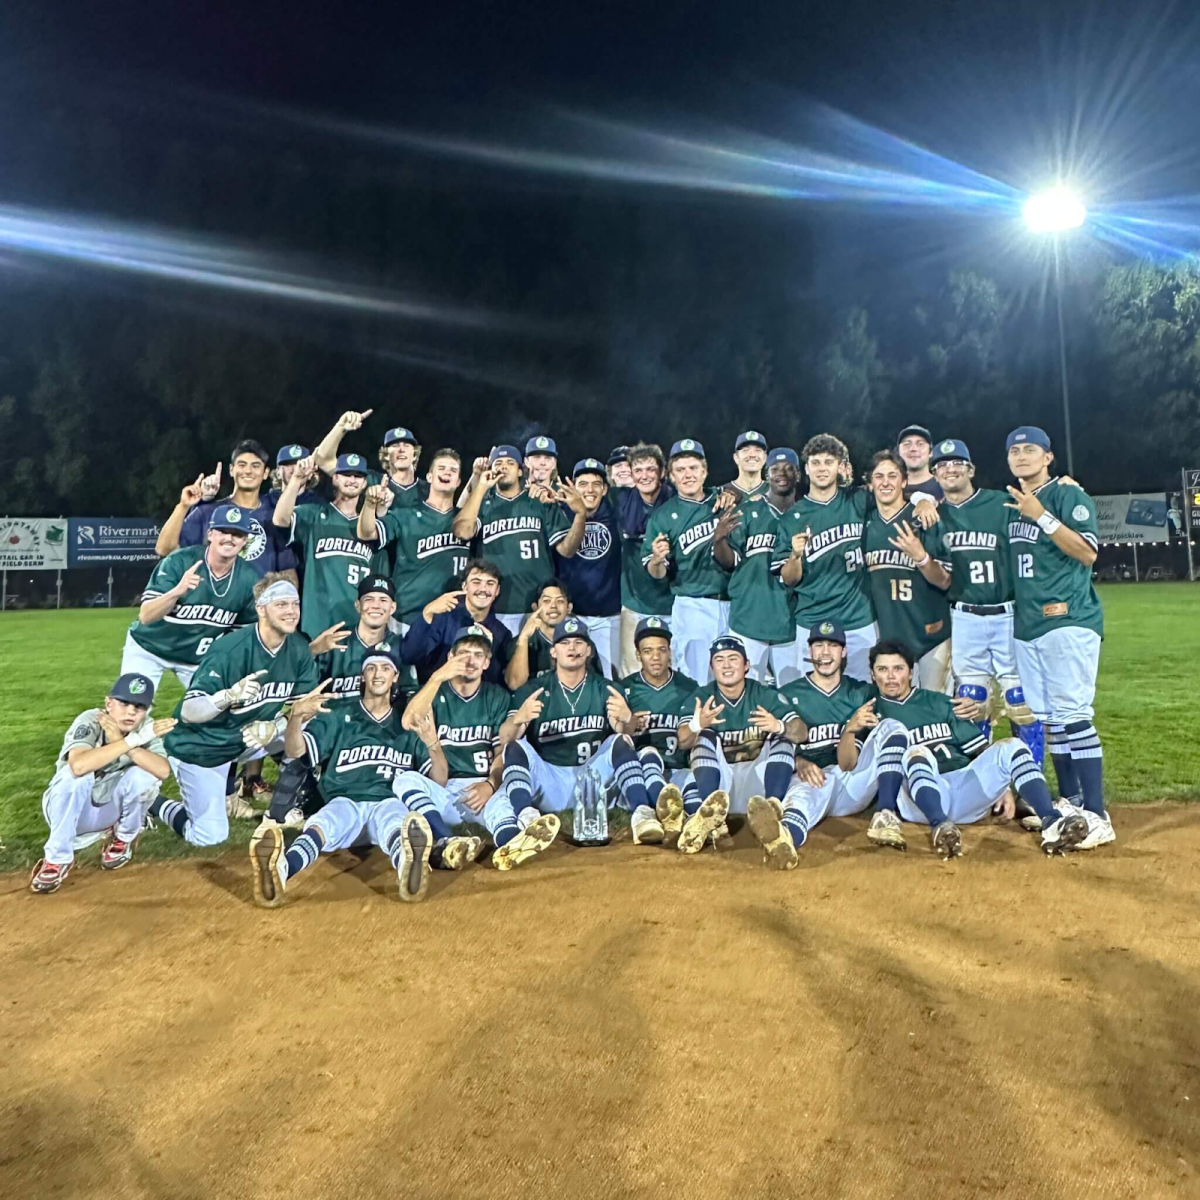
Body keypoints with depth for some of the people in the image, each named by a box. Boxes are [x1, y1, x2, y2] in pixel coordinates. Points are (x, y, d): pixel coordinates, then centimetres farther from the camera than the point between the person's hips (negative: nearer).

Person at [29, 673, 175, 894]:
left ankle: (122, 840, 2)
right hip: (70, 812, -2)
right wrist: (133, 740, -46)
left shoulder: (146, 728, -15)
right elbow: (79, 765, -45)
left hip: (111, 811, 2)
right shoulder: (90, 721, -24)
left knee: (142, 774, -26)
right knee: (74, 774, -33)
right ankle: (57, 859, -16)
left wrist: (119, 740, -39)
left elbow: (163, 771, -34)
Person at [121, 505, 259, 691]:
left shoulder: (248, 578, -14)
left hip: (198, 658, 3)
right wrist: (177, 591, -45)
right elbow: (145, 616, -28)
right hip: (148, 649, -2)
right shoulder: (179, 561, -23)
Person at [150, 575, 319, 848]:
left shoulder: (299, 650, -12)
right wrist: (230, 696, -48)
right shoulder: (230, 650, -27)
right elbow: (188, 712, -29)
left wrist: (274, 728, -25)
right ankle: (154, 804, 19)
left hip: (244, 742, 6)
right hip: (199, 748, -5)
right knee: (210, 836, -7)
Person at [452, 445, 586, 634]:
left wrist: (581, 514, -15)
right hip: (494, 609, 0)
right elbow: (462, 532, -13)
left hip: (538, 608, 0)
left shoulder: (542, 503, 7)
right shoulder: (482, 503, 7)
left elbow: (566, 550, 1)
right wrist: (481, 488, -11)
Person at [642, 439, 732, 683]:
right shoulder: (663, 516, 1)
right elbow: (658, 574, 0)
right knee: (696, 683, -3)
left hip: (734, 604, 3)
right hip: (692, 607, -3)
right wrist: (657, 560, -22)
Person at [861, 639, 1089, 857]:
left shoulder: (939, 703, 22)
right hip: (920, 799, -3)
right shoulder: (870, 712, 15)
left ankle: (1052, 823, -36)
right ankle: (939, 825, -53)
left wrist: (1003, 786, 3)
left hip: (967, 794, 3)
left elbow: (982, 751, 18)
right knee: (917, 753, -32)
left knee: (1010, 747, -18)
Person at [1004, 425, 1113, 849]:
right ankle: (1070, 803, 21)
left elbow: (1087, 552, -16)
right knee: (1046, 719, 10)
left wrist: (1042, 517, -21)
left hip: (1068, 621, -7)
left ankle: (1096, 816, -9)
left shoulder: (1068, 495, -4)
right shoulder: (1011, 503, 16)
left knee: (1072, 715, -12)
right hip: (1026, 626, 7)